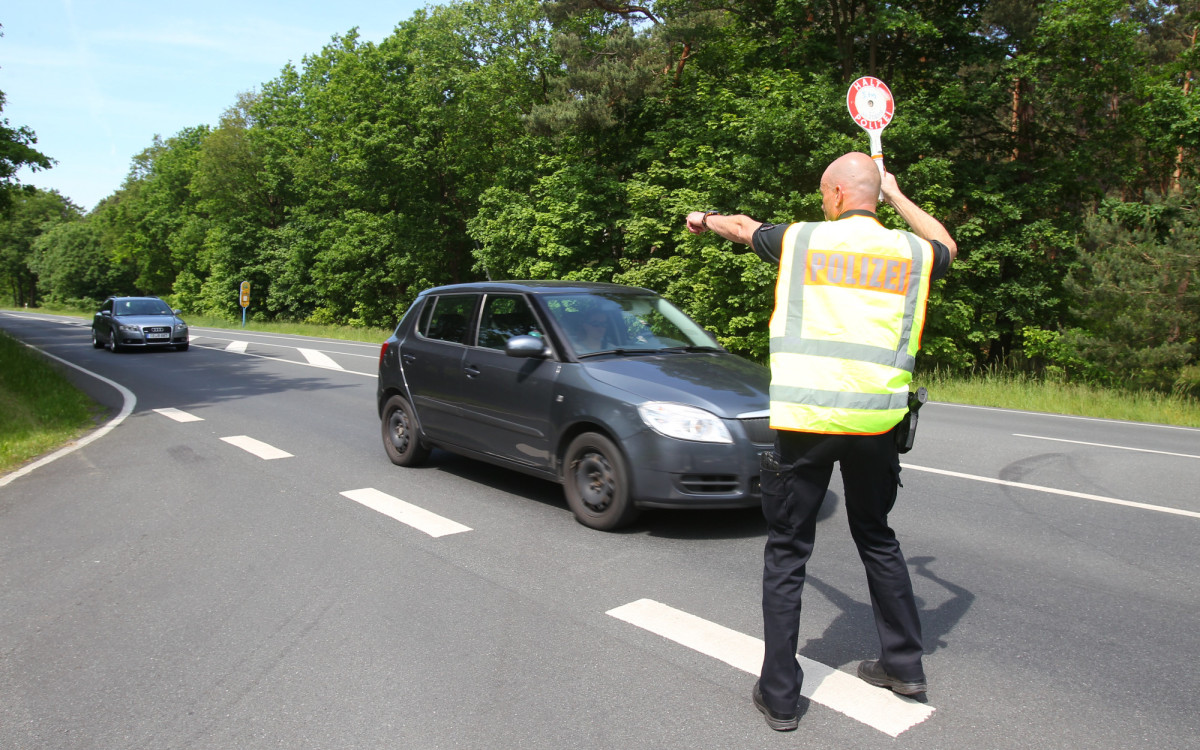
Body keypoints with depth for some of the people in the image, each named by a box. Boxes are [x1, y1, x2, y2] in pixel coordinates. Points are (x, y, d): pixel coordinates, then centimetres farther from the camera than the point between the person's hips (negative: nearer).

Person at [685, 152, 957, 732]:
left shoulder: (801, 239, 1)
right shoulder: (911, 252, 7)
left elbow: (744, 228, 22)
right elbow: (947, 248, 33)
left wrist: (707, 219, 44)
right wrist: (896, 197, 39)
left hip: (805, 421, -3)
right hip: (877, 422, 4)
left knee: (786, 554, 6)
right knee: (877, 539, 23)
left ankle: (780, 695, 11)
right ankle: (904, 663, 35)